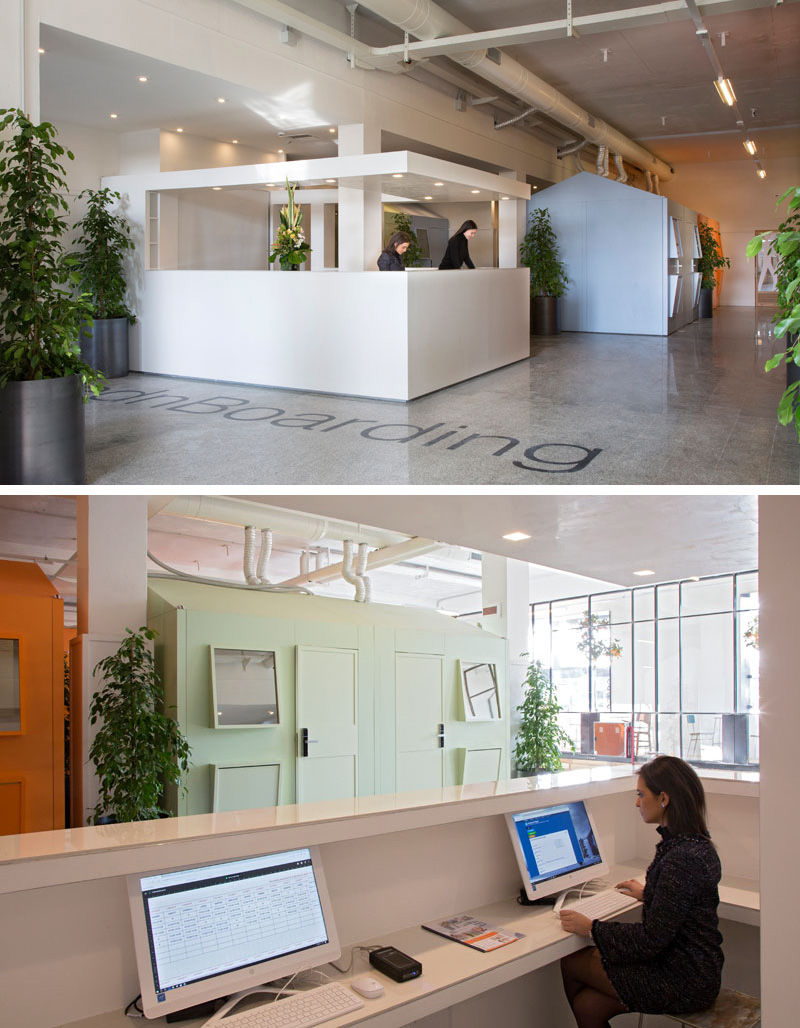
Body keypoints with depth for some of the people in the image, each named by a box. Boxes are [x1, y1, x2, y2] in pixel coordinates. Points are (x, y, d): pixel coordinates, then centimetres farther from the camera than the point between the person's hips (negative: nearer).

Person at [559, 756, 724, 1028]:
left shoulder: (682, 858, -26)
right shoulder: (694, 844, 4)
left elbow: (652, 938, -23)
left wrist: (590, 928, -13)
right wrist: (647, 893, 36)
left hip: (684, 982, -9)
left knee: (571, 963, 4)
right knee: (589, 1005, 6)